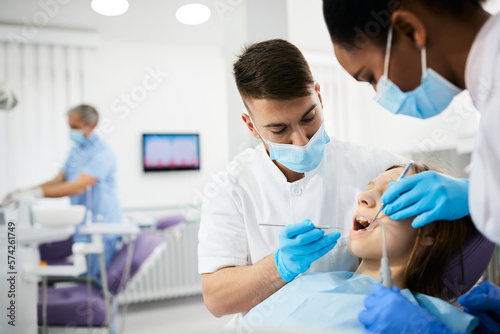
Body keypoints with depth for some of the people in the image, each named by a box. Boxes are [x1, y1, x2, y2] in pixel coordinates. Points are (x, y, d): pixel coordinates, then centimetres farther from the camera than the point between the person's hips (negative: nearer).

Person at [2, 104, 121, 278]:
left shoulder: (103, 153, -16)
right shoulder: (75, 150, 13)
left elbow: (79, 187, -25)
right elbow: (58, 180, 11)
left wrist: (37, 193, -29)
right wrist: (26, 192, -3)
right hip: (81, 228, 8)